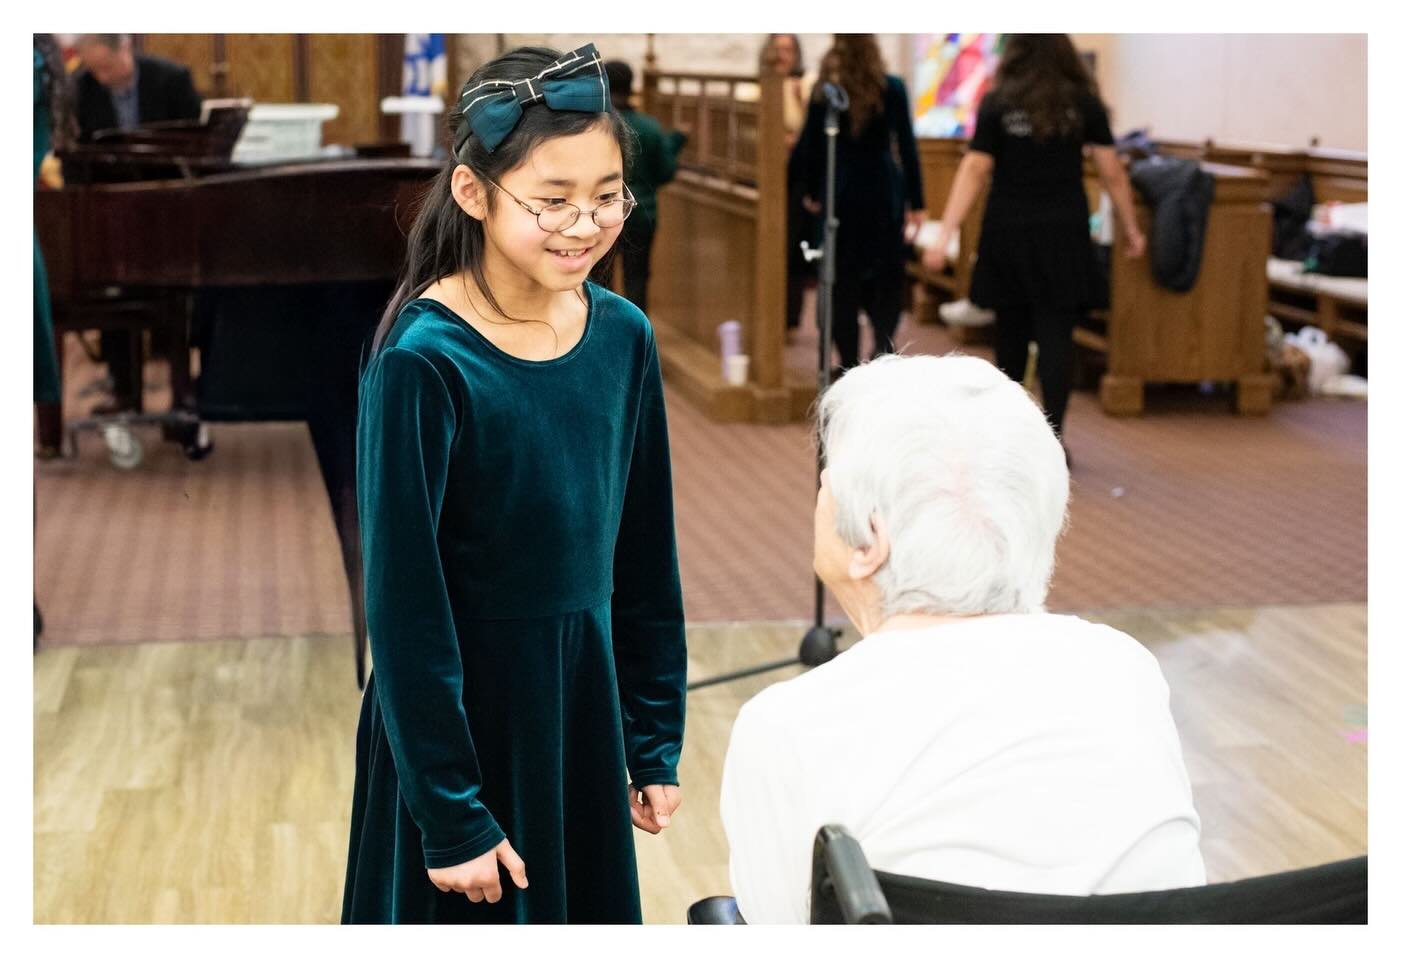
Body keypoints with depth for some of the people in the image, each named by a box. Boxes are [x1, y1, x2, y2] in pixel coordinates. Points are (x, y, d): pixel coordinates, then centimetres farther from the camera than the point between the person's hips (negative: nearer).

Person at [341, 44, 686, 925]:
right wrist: (451, 816, -14)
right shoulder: (424, 360, -18)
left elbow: (646, 561, 6)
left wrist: (656, 745, 9)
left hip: (583, 707, 5)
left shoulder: (623, 337, -2)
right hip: (460, 714, -5)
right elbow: (403, 600, -16)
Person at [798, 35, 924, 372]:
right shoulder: (892, 89, -4)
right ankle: (884, 341, -16)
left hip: (839, 193, 1)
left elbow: (811, 146, 2)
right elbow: (906, 146, -3)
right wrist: (916, 202, 2)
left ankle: (848, 361, 10)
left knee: (843, 280, 9)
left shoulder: (823, 92, -2)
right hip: (883, 194, -1)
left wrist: (811, 192, 16)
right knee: (888, 275, 7)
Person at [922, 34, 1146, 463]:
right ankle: (1052, 435, -9)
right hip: (1064, 233, -1)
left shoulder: (996, 104, -2)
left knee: (1011, 329, 14)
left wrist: (945, 234, -9)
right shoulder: (1084, 103, 0)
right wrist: (1130, 229, 10)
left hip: (1008, 232, 1)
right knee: (1055, 333, -2)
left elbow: (975, 171, -8)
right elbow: (1111, 172, 0)